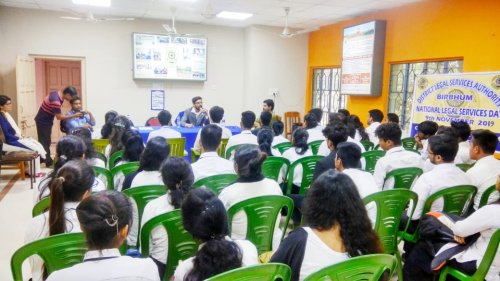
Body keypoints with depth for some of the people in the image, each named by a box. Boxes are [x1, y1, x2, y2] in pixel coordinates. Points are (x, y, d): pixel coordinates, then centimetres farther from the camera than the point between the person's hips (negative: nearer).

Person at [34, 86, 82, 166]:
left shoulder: (56, 94, -1)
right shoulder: (56, 101, -30)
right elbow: (59, 117, -25)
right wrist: (74, 115, -22)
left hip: (45, 120, 10)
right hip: (43, 122, -10)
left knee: (45, 141, 17)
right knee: (45, 142, 0)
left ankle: (44, 159, 28)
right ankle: (48, 162, 8)